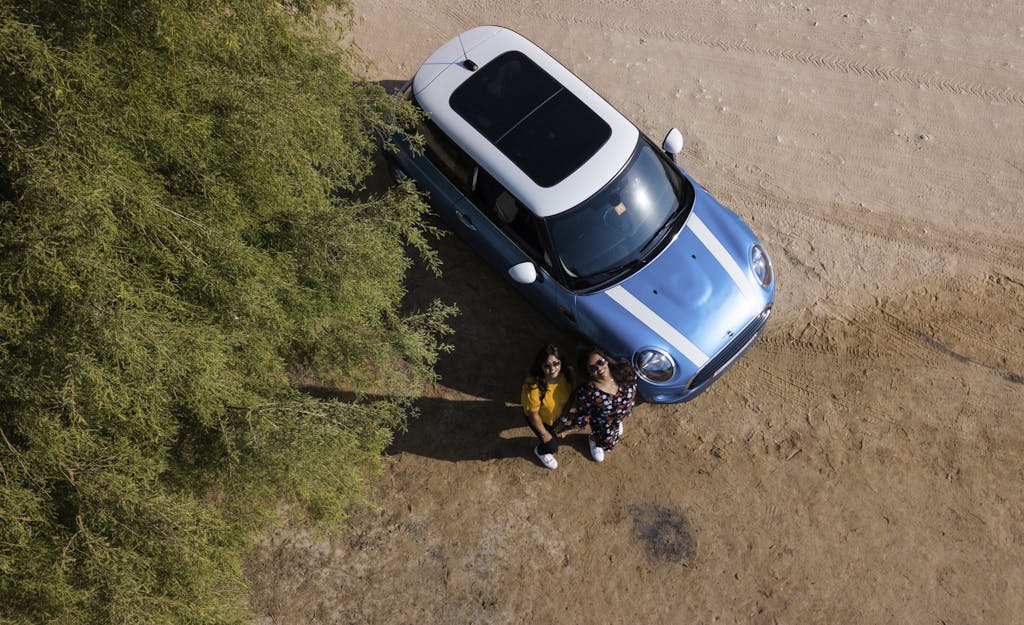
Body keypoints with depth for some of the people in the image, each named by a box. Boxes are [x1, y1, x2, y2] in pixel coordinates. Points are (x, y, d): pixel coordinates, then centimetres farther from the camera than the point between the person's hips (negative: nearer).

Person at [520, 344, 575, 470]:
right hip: (540, 417, -4)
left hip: (558, 412, 4)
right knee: (552, 446, 5)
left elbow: (571, 395, -10)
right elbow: (534, 415, -27)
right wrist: (544, 434, -13)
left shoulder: (568, 373, -32)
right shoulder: (533, 387, -44)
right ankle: (540, 451, 38)